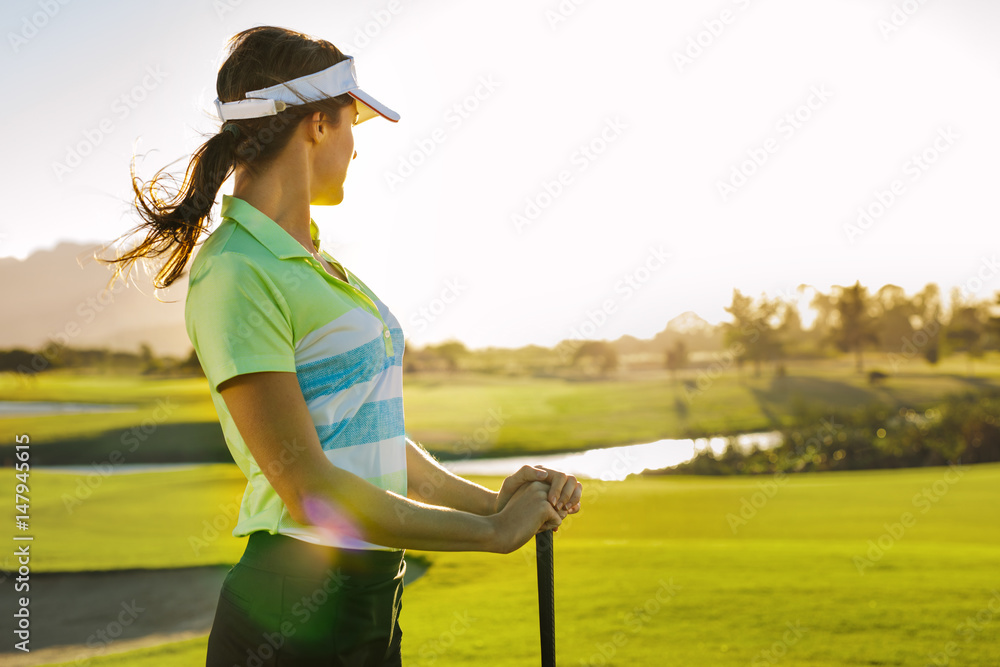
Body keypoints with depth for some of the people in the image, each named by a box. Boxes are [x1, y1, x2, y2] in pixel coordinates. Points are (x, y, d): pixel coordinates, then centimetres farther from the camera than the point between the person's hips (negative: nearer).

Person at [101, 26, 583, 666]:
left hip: (376, 601, 8)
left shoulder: (315, 263, 12)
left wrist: (492, 499, 4)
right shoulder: (236, 274, -16)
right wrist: (493, 531, -11)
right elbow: (309, 489, -19)